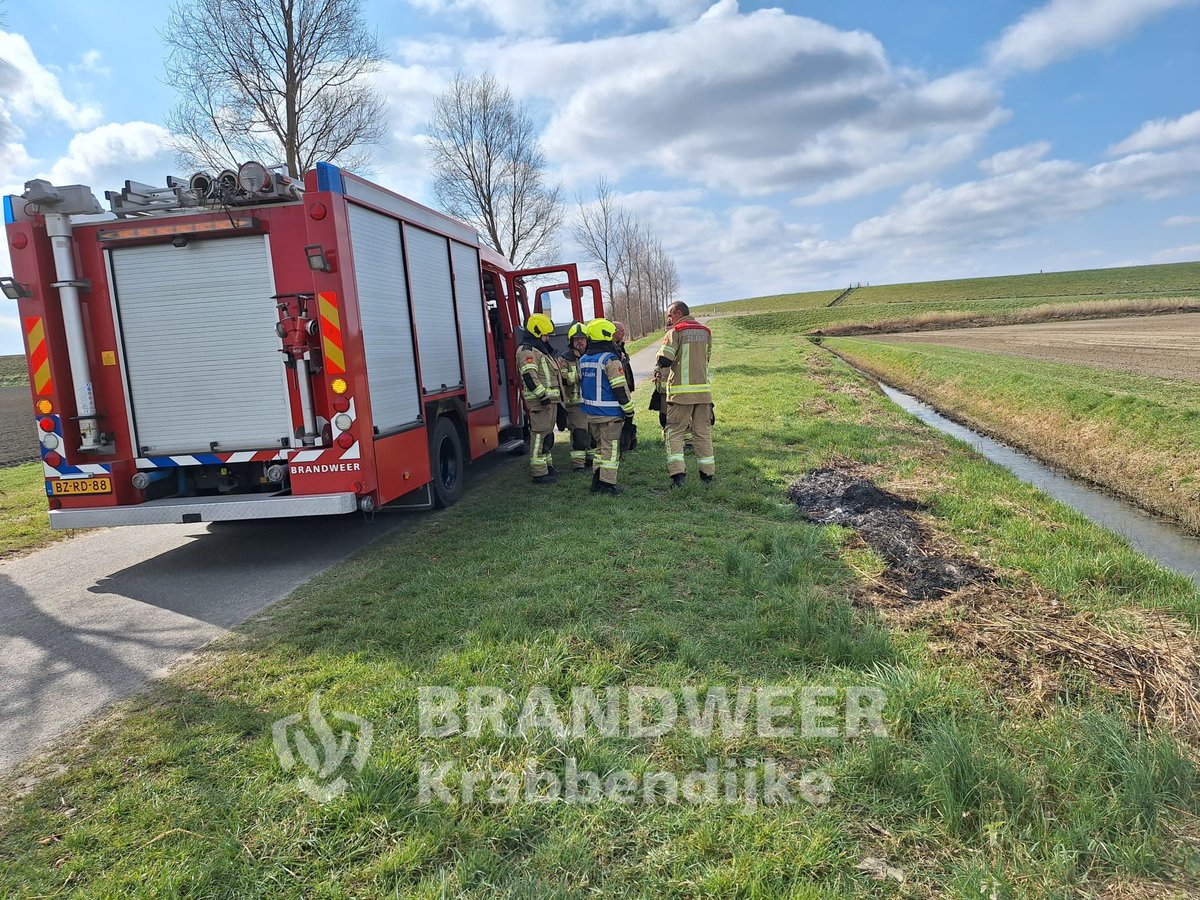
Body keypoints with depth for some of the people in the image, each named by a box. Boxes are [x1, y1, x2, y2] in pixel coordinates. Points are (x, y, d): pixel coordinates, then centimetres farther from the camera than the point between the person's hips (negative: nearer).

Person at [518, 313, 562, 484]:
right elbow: (529, 375, -23)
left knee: (547, 433, 18)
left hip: (549, 399, 11)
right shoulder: (527, 350, -12)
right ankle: (539, 473, -8)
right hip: (539, 401, -11)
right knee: (539, 434, -9)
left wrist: (554, 396, 27)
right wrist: (542, 395, -26)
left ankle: (547, 465, 30)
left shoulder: (540, 349, 22)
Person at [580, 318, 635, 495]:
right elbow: (620, 388, -16)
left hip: (590, 413, 7)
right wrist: (629, 410, -7)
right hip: (609, 414, -7)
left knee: (600, 446, 19)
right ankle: (607, 483, 4)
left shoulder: (583, 361, 8)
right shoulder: (610, 360, -15)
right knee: (610, 448, 1)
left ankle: (596, 481, 21)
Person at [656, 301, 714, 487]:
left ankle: (677, 472, -11)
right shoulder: (705, 332, 12)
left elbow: (664, 360, -13)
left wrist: (661, 381, 3)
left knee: (674, 431, 1)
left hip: (681, 390, -5)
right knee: (703, 431, 13)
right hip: (703, 389, 5)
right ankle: (708, 472, 16)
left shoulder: (675, 332, -7)